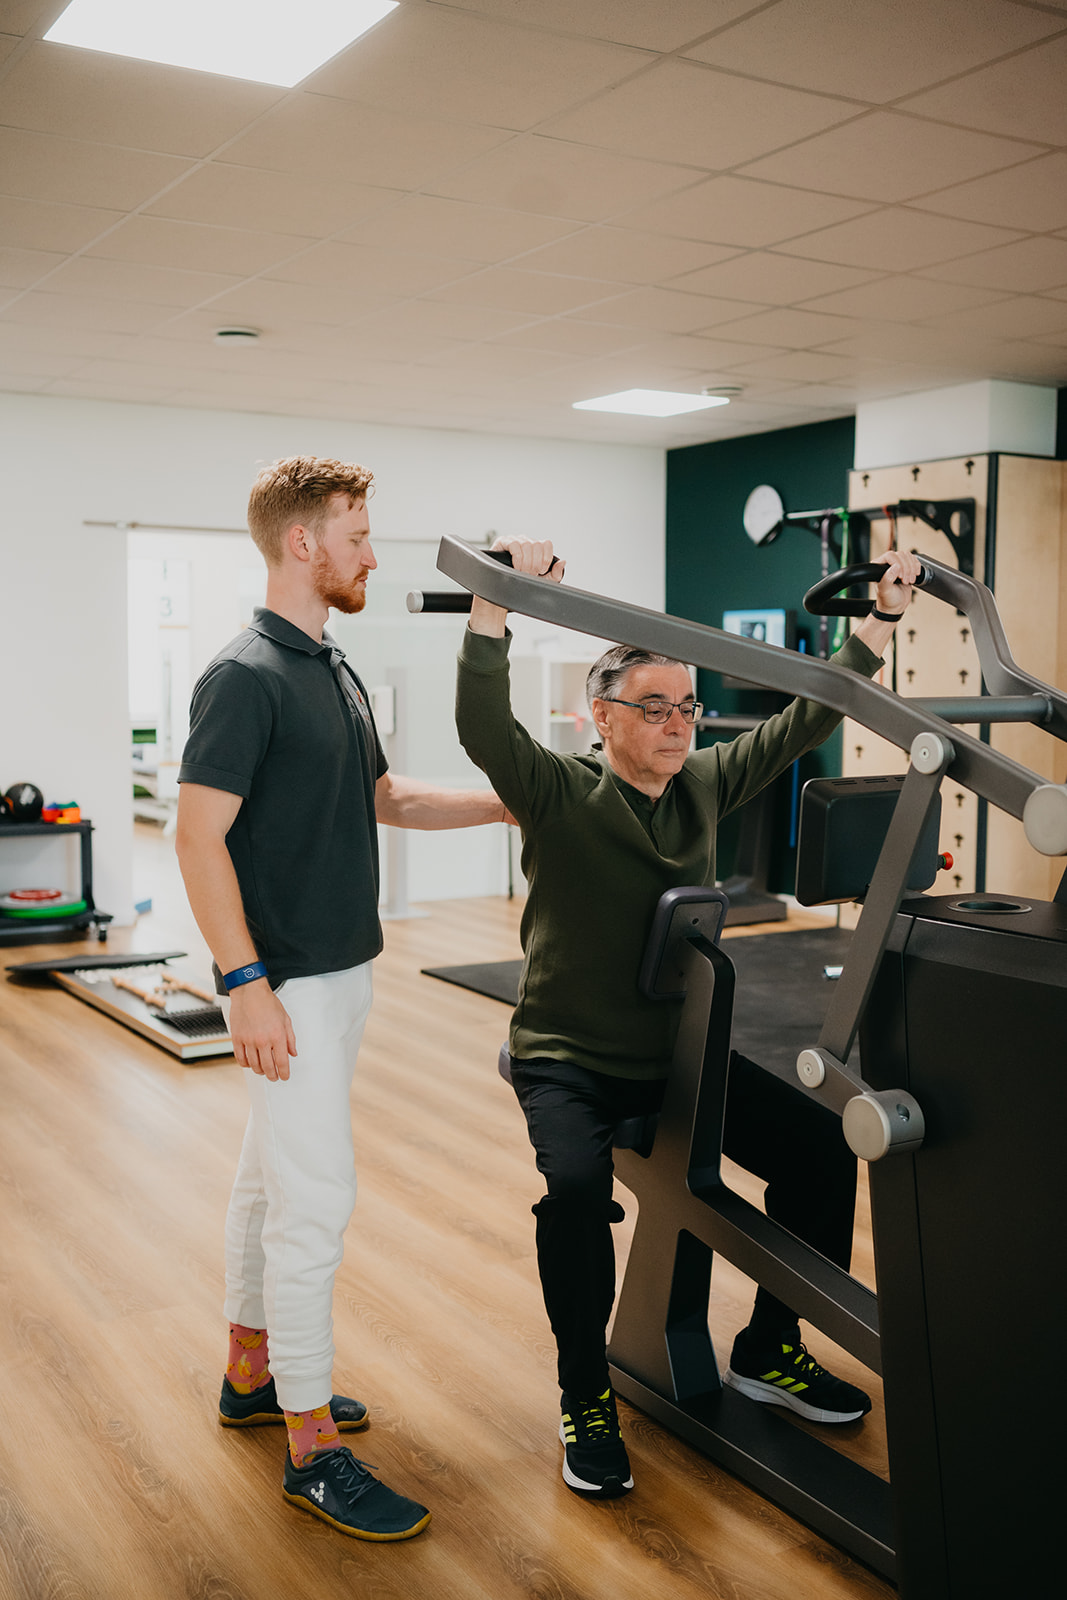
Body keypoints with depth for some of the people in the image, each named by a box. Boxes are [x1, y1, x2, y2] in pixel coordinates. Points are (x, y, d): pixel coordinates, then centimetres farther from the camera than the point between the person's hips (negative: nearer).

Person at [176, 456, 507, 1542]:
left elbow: (382, 798, 22)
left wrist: (510, 804, 15)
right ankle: (310, 1447, 6)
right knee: (316, 1199, -6)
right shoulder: (245, 676, -16)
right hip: (285, 983, -9)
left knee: (273, 1177, 18)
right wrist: (247, 985, -22)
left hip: (341, 971, 9)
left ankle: (252, 1373, 32)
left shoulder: (334, 670, 12)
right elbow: (199, 838, -19)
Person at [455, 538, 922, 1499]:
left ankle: (767, 1352, 16)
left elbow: (805, 719, 9)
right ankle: (586, 1398, -8)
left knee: (823, 1148, -4)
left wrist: (886, 615, 6)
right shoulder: (558, 795, -12)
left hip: (680, 1051, 6)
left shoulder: (704, 785, 4)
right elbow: (484, 725, -30)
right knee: (577, 1185, -33)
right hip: (568, 1059, -6)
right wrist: (496, 600, -41)